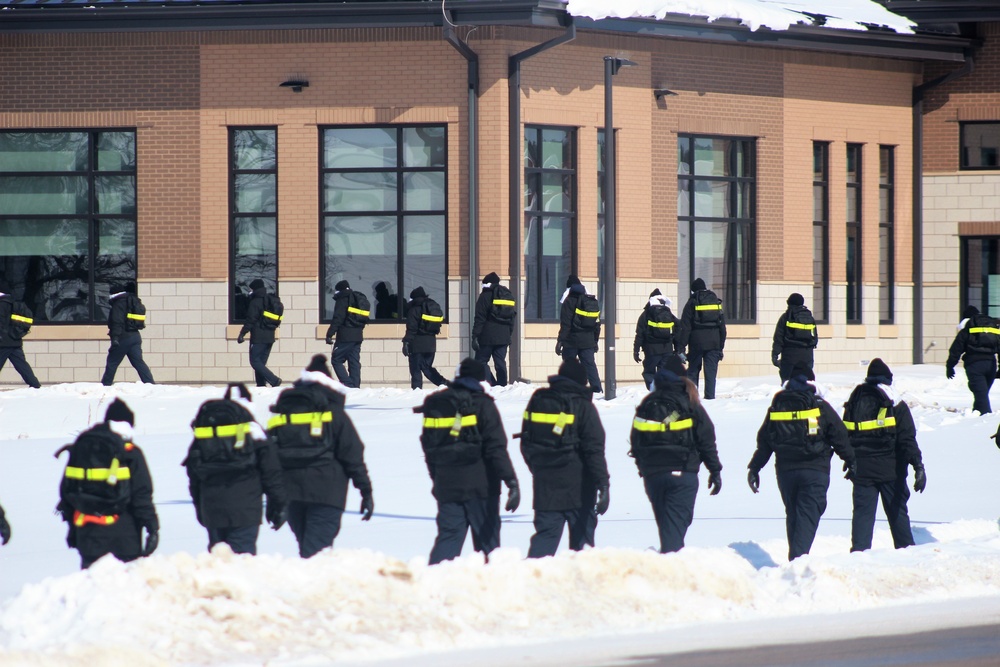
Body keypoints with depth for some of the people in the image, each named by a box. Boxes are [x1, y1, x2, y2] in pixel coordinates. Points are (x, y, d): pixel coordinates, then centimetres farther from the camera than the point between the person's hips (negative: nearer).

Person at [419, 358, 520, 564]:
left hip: (446, 484, 4)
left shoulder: (434, 404, 8)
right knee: (487, 538, 5)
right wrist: (511, 480, -15)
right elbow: (496, 447, -14)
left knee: (448, 535, 5)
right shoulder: (482, 404, -8)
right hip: (479, 484, -4)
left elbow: (428, 446, 15)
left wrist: (437, 478, 26)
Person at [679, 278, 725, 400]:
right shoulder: (717, 302, 10)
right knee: (711, 371, 2)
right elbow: (722, 326, 13)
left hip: (696, 343, -2)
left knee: (693, 371, 7)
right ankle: (710, 396, -4)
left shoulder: (692, 303, -1)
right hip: (714, 343, 2)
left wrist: (682, 346, -2)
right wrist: (721, 346, 17)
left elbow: (685, 327, -4)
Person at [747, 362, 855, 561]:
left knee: (792, 515, 15)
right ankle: (798, 557, -21)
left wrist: (754, 468, 17)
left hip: (785, 470, 3)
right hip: (815, 470, -3)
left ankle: (795, 557, 19)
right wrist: (850, 462, 14)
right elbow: (840, 437, 2)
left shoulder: (776, 407, 7)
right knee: (808, 515, -6)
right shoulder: (820, 407, -2)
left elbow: (764, 442, 10)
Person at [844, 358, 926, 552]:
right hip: (890, 470, -2)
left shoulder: (853, 403, 5)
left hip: (862, 470, 2)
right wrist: (918, 466, -13)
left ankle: (859, 552, -8)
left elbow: (844, 436, 9)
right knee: (897, 512, 9)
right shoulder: (896, 406, -5)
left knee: (862, 512, 3)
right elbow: (907, 440, -11)